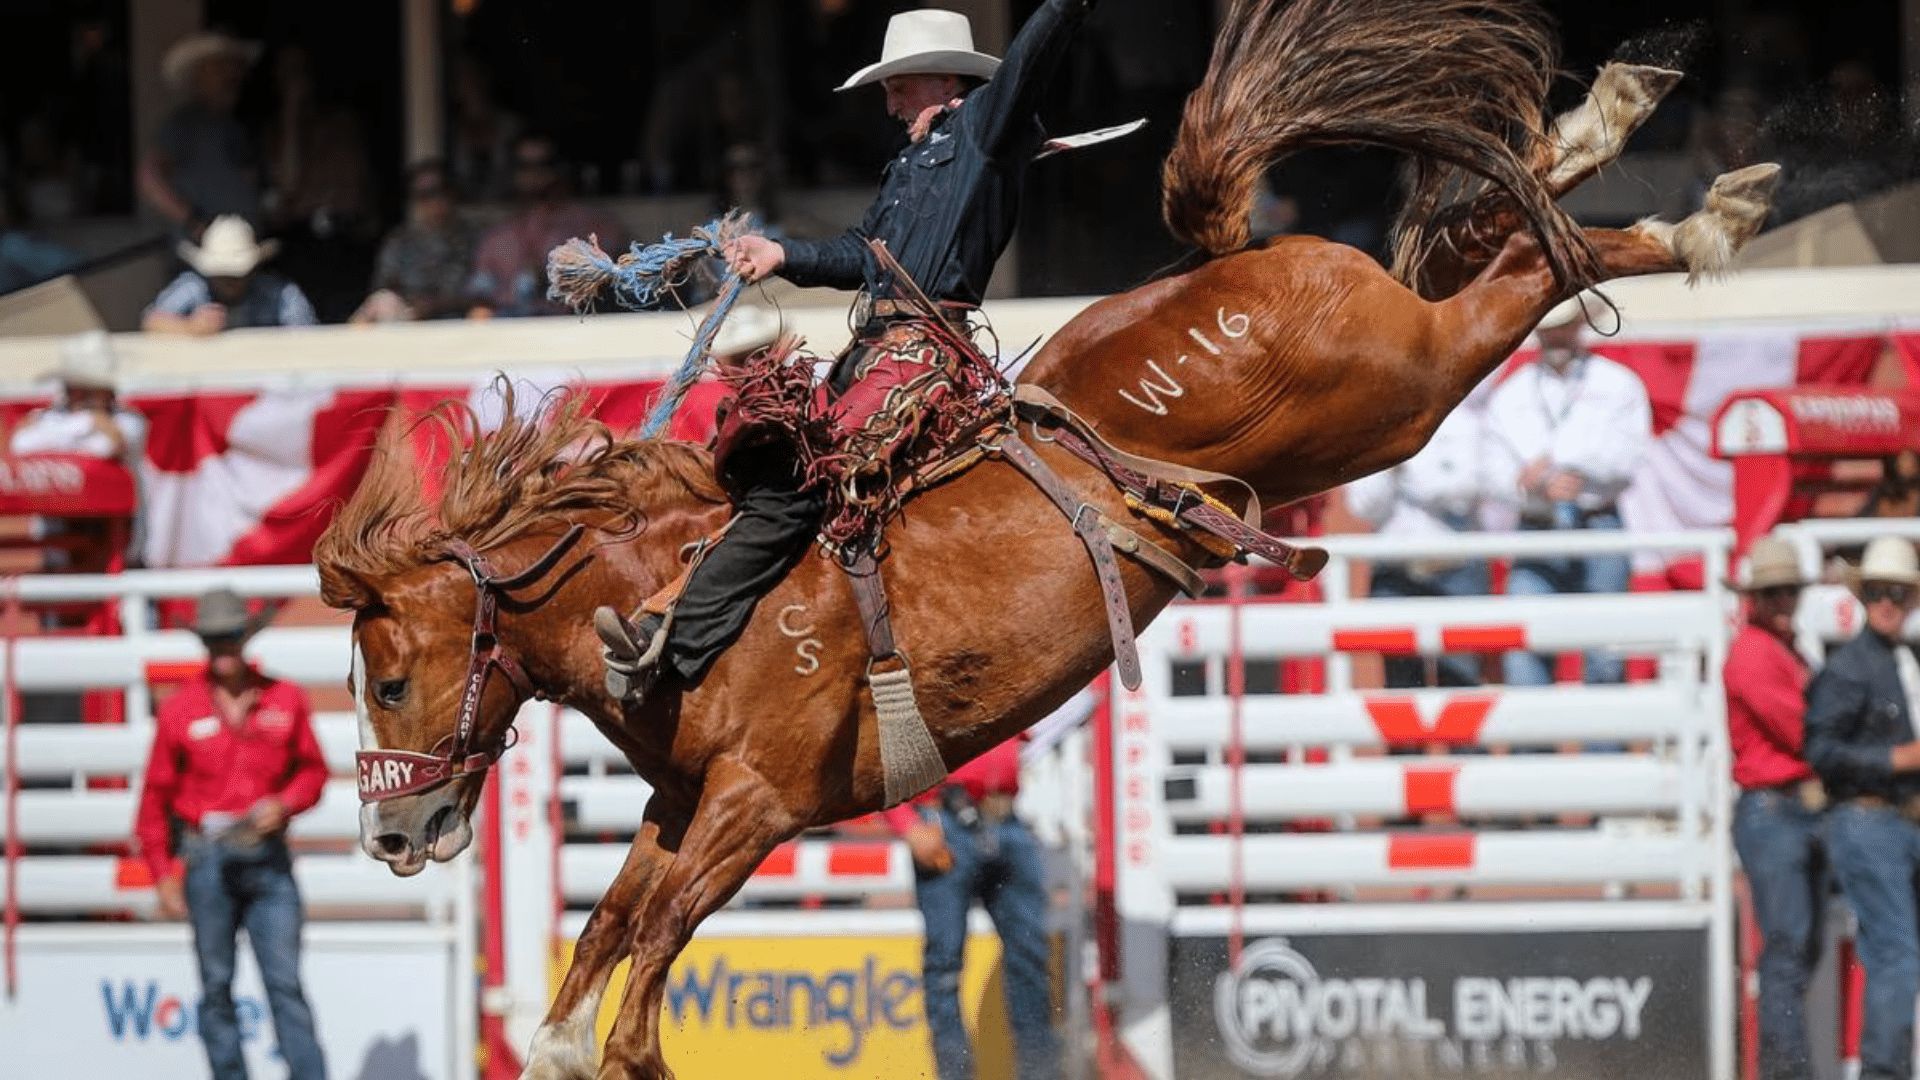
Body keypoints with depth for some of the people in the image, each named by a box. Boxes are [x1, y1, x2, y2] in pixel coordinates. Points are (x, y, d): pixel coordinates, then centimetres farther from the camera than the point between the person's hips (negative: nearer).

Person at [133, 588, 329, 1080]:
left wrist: (286, 804, -9)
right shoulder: (179, 711, 1)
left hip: (268, 857, 0)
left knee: (285, 981, -6)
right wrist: (163, 873, 1)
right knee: (216, 988, 2)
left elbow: (313, 769, 12)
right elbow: (156, 796, 5)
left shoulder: (284, 699, 4)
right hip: (208, 859, 0)